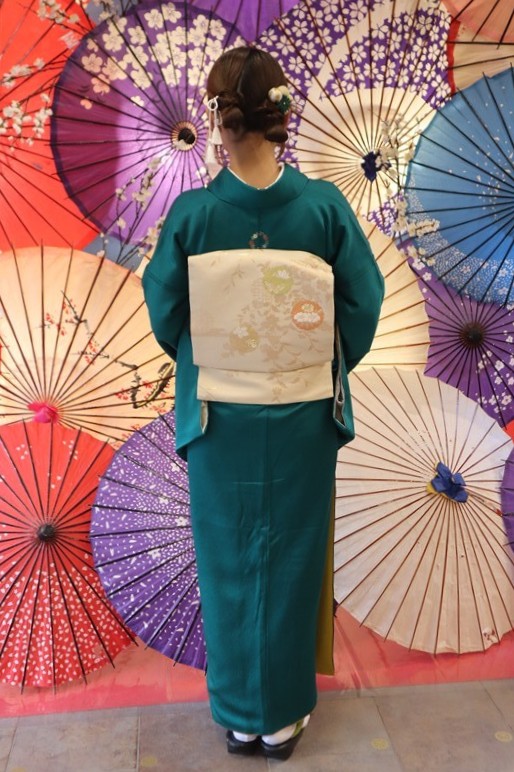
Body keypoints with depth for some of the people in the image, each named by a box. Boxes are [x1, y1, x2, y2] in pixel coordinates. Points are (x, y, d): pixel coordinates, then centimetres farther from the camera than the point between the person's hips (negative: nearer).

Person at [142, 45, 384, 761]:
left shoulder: (191, 212, -13)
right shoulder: (325, 205, -12)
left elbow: (167, 316, -4)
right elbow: (362, 307, -6)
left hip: (219, 416, 0)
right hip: (301, 418, 1)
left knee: (227, 562, 17)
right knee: (292, 561, 17)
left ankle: (239, 715, 35)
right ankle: (283, 715, 35)